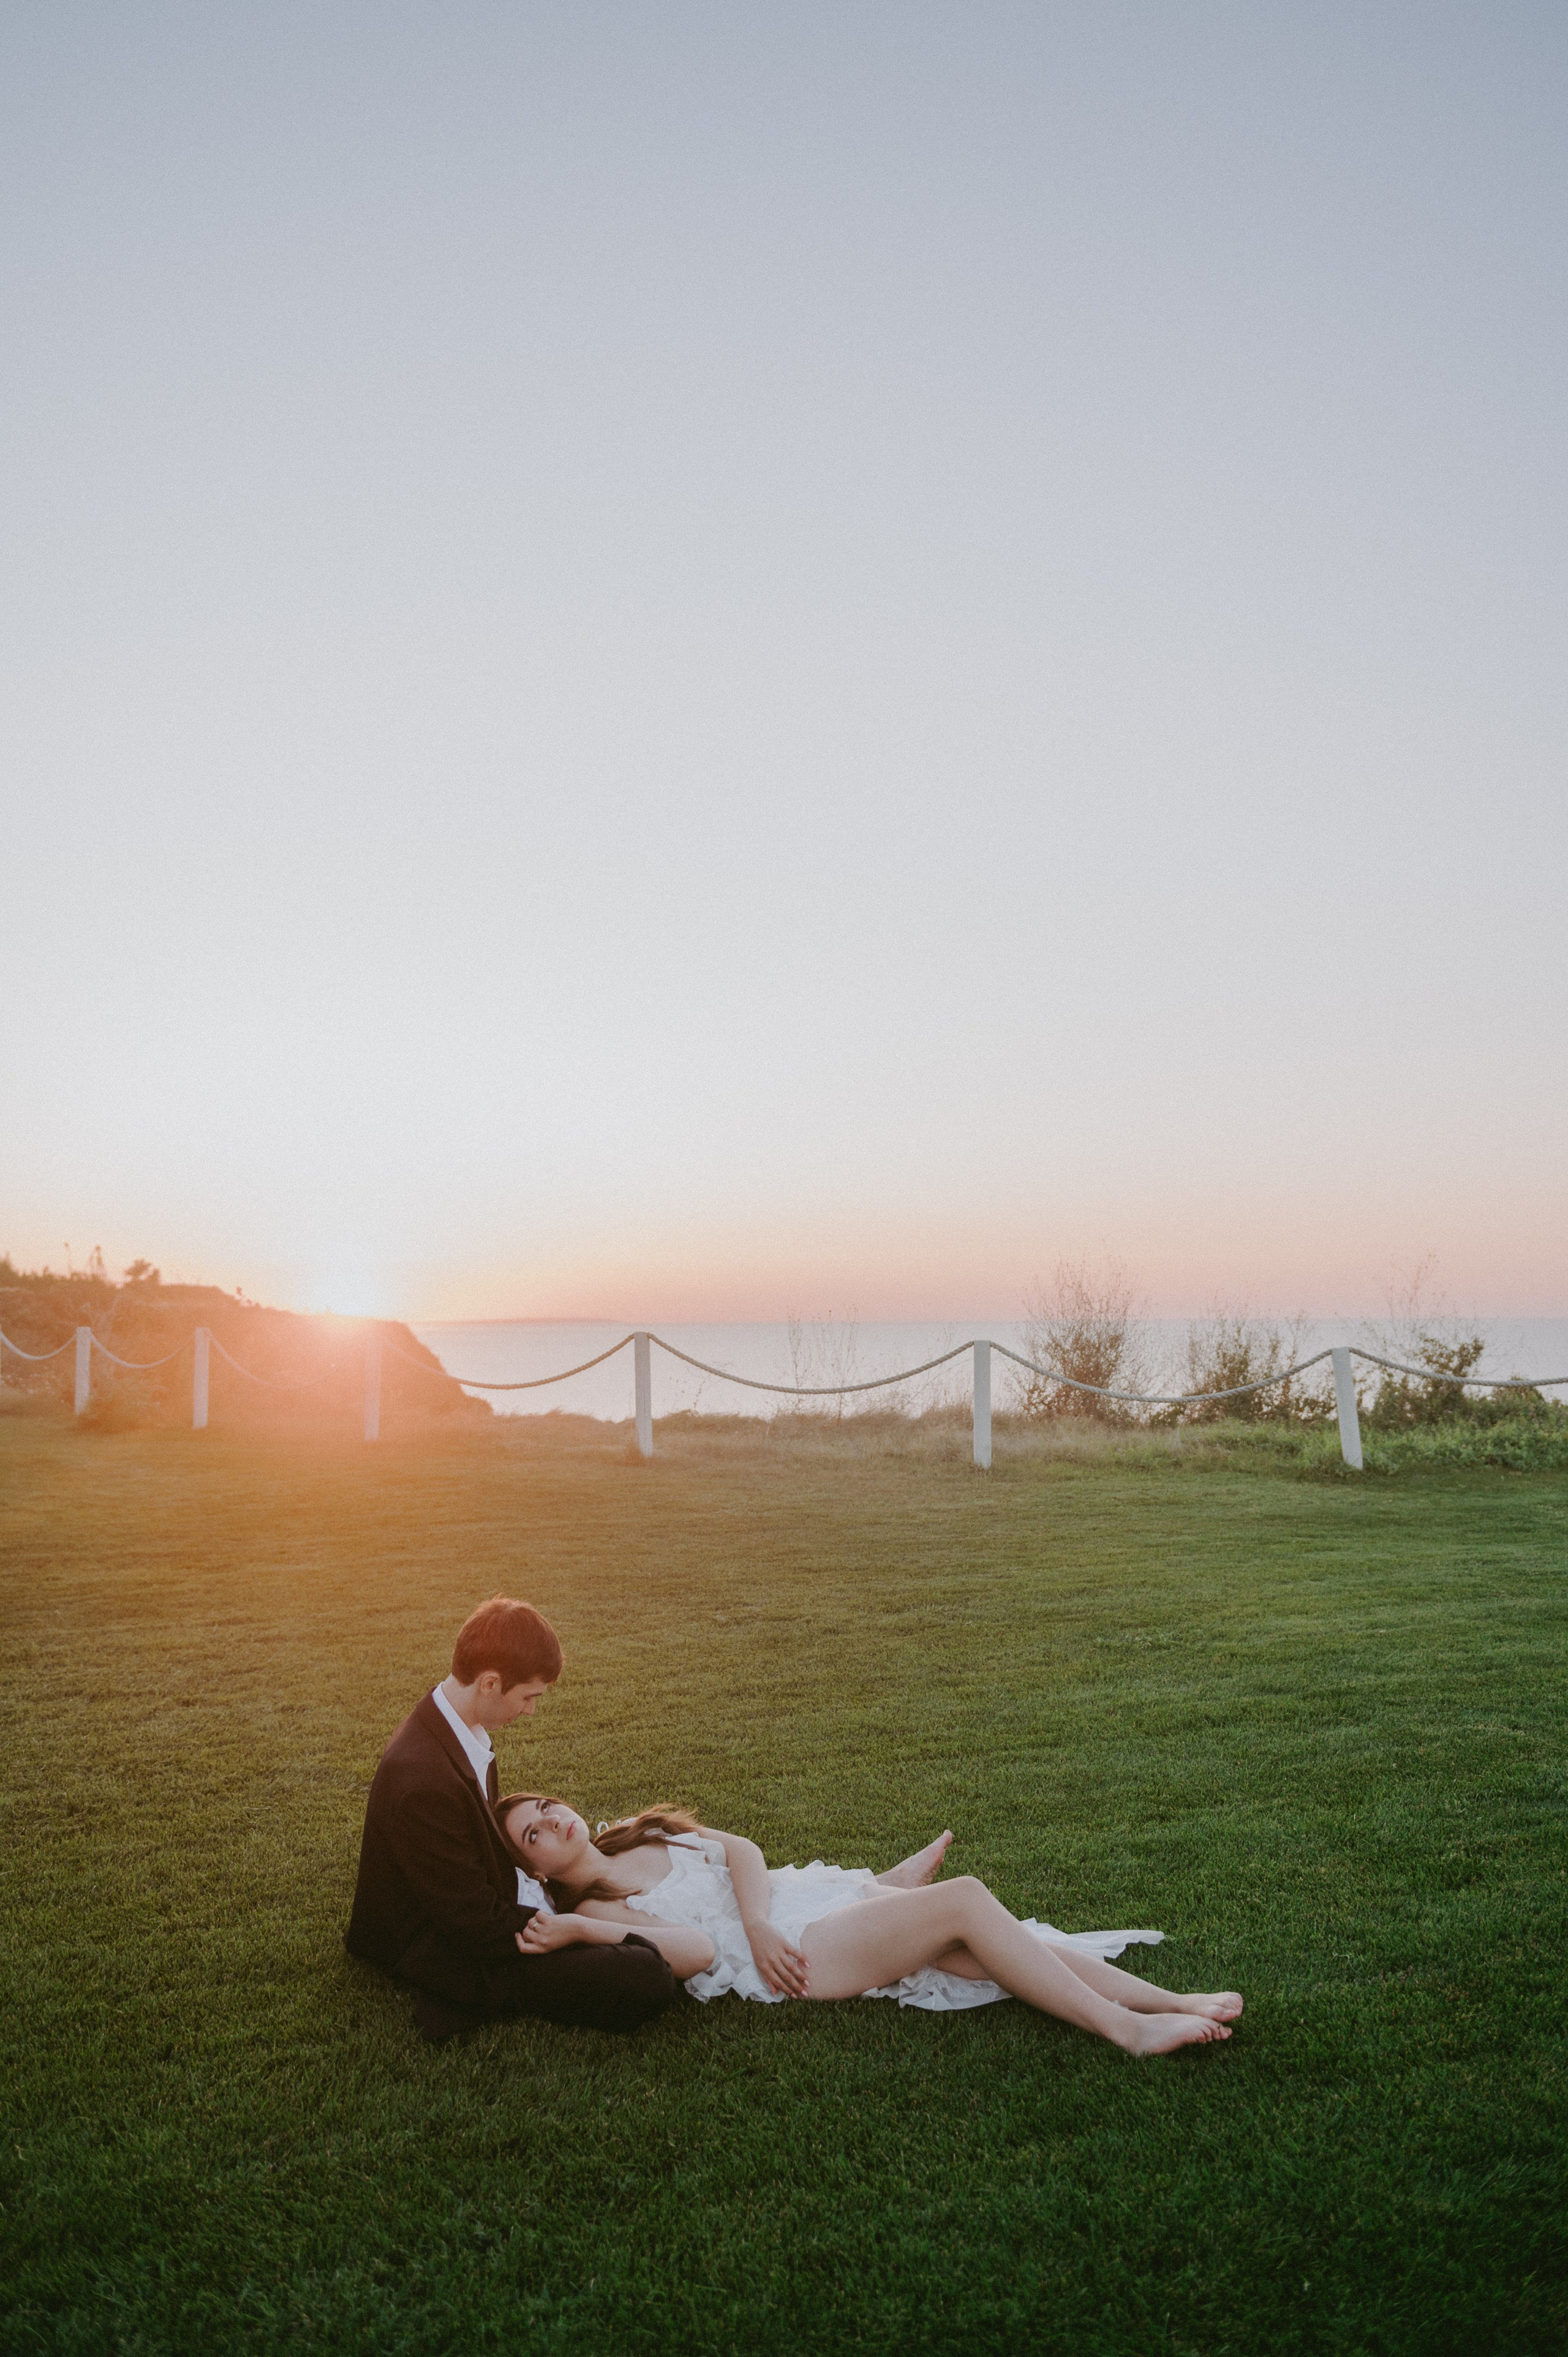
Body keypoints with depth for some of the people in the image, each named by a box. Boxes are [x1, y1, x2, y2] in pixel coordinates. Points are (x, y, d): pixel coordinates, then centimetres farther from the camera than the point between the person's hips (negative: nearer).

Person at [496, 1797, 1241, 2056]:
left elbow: (742, 1850, 9)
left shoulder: (643, 1840, 20)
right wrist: (577, 1931, -20)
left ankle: (1169, 1999, -11)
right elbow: (698, 1952, -12)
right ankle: (1126, 2031, -22)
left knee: (987, 1948, -12)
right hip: (795, 1956, -6)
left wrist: (757, 1922, -11)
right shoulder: (593, 1908, 2)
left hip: (809, 1899, 6)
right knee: (965, 1900, -22)